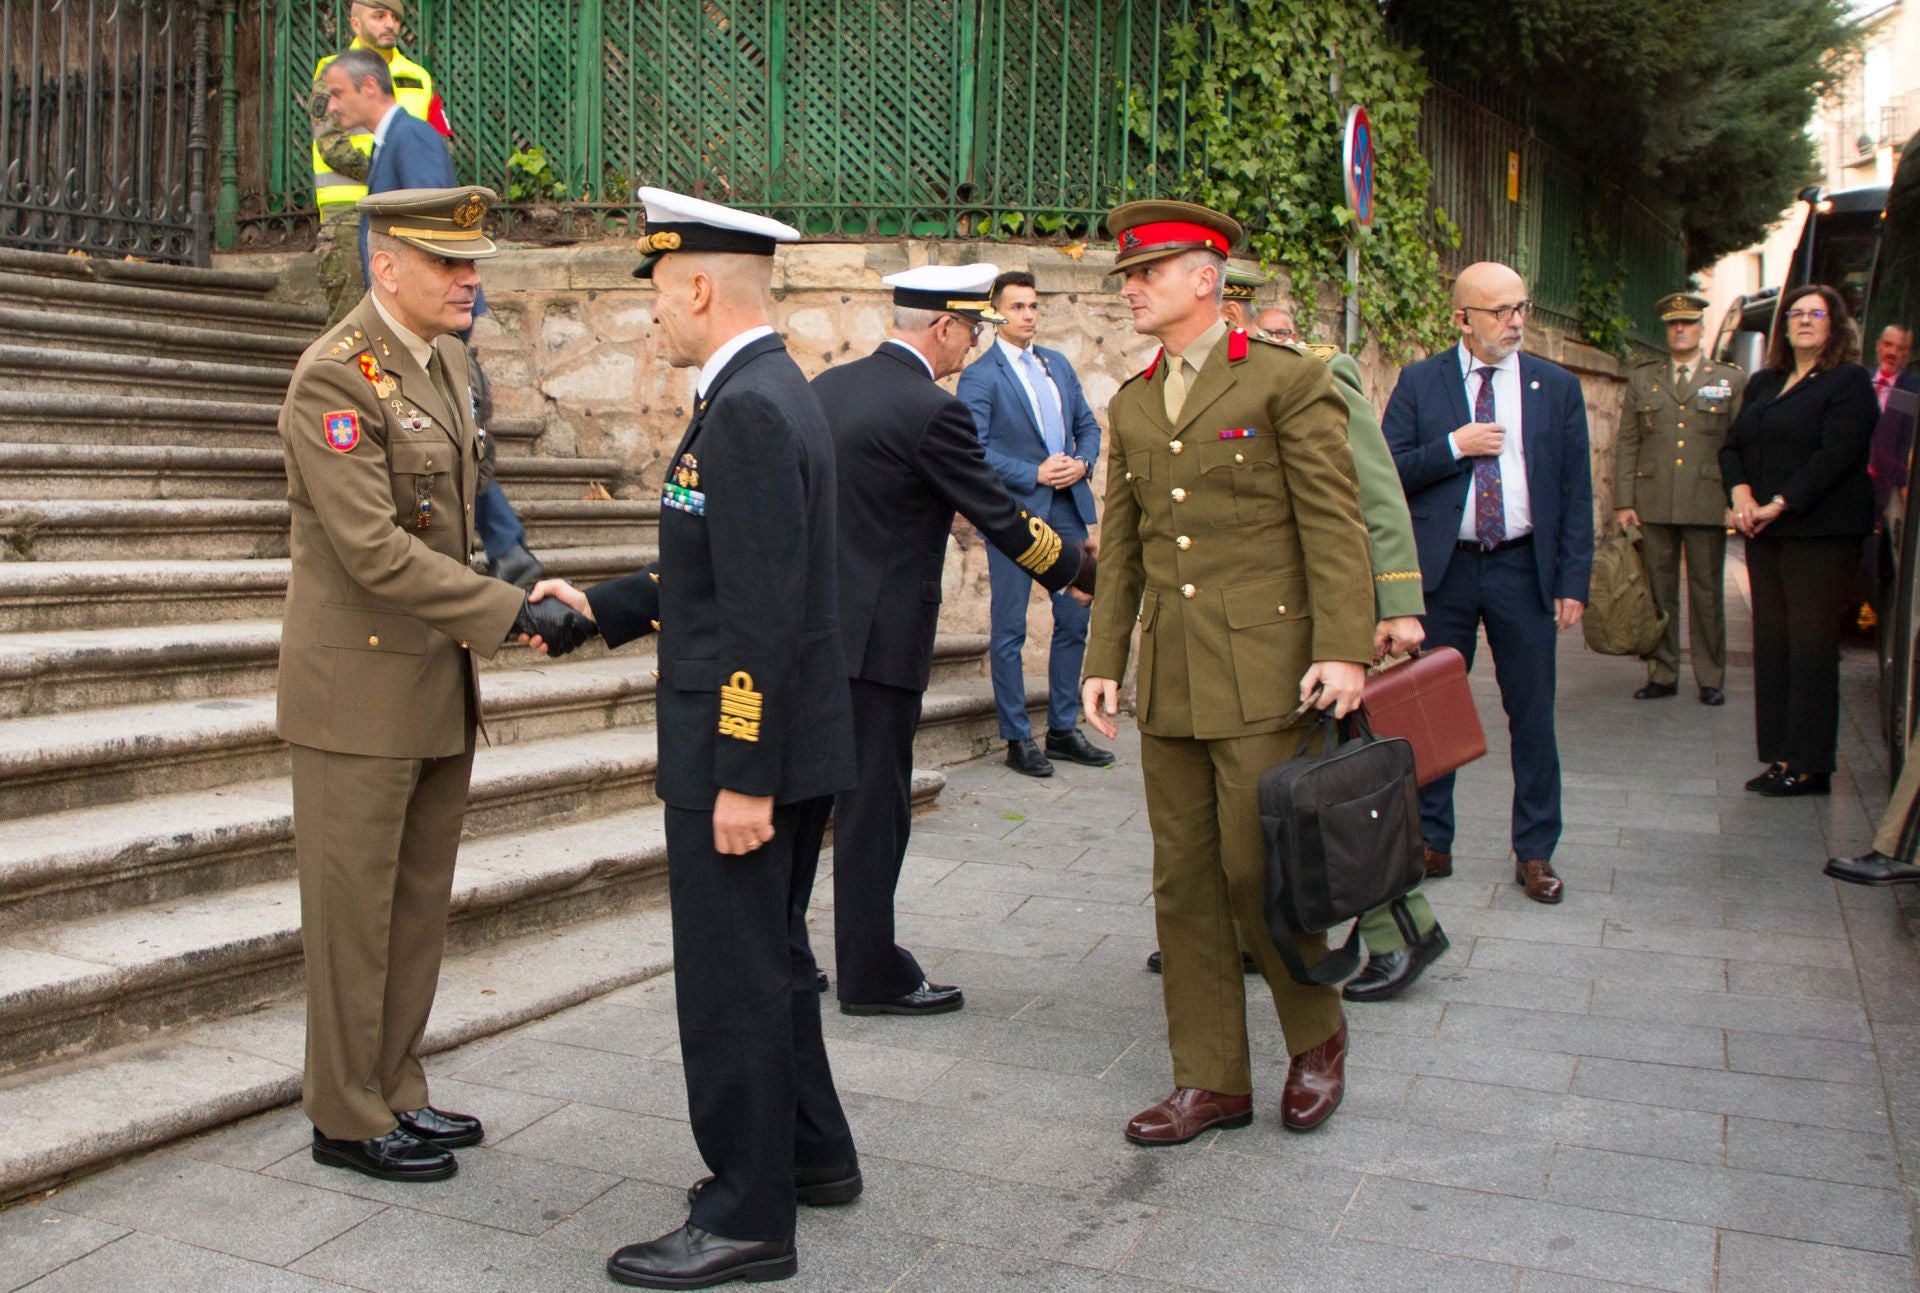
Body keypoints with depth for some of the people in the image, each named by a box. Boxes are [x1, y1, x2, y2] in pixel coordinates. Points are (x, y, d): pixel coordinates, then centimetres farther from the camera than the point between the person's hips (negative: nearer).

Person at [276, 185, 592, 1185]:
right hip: (359, 684, -8)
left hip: (438, 679, 8)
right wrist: (513, 612, -24)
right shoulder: (334, 379, -17)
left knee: (420, 903, 15)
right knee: (353, 906, 4)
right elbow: (373, 550, -24)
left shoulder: (447, 359, 10)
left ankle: (394, 1093, 28)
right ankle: (348, 1118, 18)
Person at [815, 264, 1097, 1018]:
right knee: (873, 808, 2)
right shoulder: (931, 412, -16)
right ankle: (872, 976, 14)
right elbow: (1001, 518, -11)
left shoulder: (827, 387, 8)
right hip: (877, 636, -8)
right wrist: (1083, 574, 1)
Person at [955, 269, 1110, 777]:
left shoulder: (1058, 364, 14)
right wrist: (1035, 474, -18)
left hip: (1068, 508, 6)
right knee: (1010, 629, 1)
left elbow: (1087, 425, 17)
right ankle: (1017, 739, 10)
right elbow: (975, 450, -13)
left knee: (1074, 620, 10)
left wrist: (1082, 462, -4)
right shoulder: (979, 377, -6)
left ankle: (1063, 729, 21)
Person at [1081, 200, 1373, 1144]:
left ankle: (1317, 1038, 22)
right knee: (1184, 880, 8)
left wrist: (1343, 648, -16)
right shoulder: (1130, 406, 15)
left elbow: (1333, 522, -8)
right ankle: (1210, 1082, 20)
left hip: (1262, 668, -6)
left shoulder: (1287, 381, -3)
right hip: (1168, 679, 6)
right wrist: (1104, 660, 13)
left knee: (1256, 868, -5)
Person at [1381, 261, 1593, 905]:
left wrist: (1573, 582, -2)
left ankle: (1535, 851, 18)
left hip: (1524, 569, 1)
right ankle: (1431, 842, 21)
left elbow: (1576, 493, 3)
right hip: (1441, 568, 0)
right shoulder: (1419, 381, 1)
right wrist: (1453, 447, -16)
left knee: (1532, 713, 5)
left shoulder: (1557, 387, 4)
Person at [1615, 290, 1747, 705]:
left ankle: (1711, 679, 11)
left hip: (1707, 505, -1)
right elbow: (1626, 445, 8)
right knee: (1658, 593, 5)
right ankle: (1662, 675, 14)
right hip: (1653, 505, 1)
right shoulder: (1642, 379, 12)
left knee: (1707, 593, 3)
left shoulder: (1732, 381, 8)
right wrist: (1623, 502, 0)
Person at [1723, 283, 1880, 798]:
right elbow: (1732, 445, 14)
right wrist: (1740, 491, -5)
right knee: (1771, 643, 6)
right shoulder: (1762, 383, 17)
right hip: (1765, 534, 7)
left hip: (1821, 532, -7)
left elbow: (1836, 455, -14)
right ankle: (1780, 755, 12)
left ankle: (1808, 765, -1)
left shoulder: (1850, 382, -4)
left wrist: (1778, 504, -18)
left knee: (1811, 648, -5)